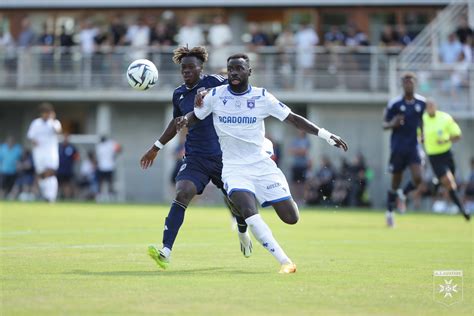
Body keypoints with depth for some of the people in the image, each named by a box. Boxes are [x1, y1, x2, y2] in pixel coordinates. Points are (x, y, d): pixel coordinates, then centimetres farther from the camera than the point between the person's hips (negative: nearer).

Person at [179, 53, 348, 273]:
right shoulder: (216, 95, -2)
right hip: (234, 168, -1)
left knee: (291, 217, -6)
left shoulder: (262, 97, -3)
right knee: (250, 214, -28)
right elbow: (195, 116, 11)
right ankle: (285, 262, -22)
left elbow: (293, 119, 0)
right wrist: (185, 120, -13)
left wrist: (325, 135, -7)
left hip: (262, 165, 1)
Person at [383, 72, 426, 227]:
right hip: (398, 148, -2)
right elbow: (384, 125, -1)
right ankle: (389, 212, 24)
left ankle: (403, 194, 17)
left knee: (417, 178, -16)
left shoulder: (421, 102, 2)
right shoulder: (394, 103, -8)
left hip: (414, 147, 2)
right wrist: (392, 124, -22)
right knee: (396, 182, 4)